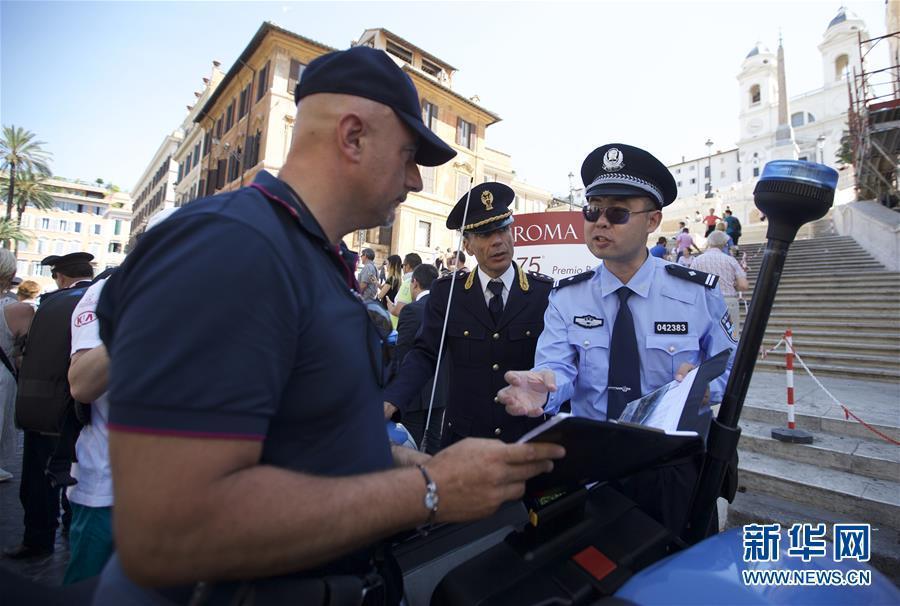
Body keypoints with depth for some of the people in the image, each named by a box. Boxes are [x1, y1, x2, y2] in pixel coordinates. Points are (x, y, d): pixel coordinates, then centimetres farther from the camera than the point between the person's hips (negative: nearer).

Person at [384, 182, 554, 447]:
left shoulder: (546, 292, -7)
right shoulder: (446, 291, -5)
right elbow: (425, 354, -6)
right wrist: (391, 401, -21)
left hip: (528, 437, 0)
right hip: (463, 436, 1)